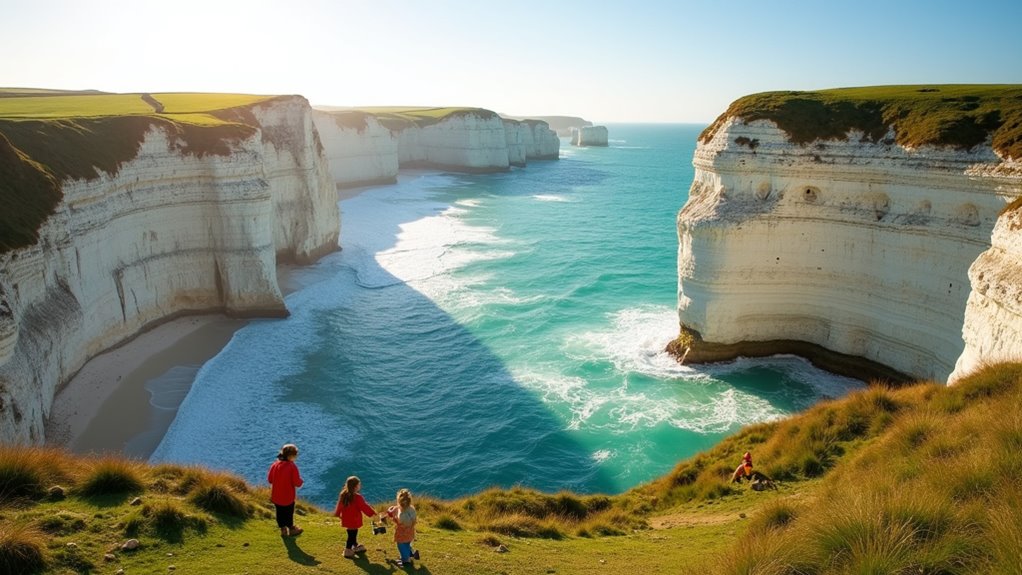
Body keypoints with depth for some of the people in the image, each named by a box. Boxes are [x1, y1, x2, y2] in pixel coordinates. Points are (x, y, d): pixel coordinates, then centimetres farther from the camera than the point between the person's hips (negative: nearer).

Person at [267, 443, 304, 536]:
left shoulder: (275, 464, -8)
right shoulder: (292, 467, -23)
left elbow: (269, 479, 2)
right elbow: (297, 483, -21)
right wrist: (301, 481, 1)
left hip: (276, 496, 4)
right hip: (288, 497, -4)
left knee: (280, 512, 21)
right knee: (289, 513, 17)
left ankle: (283, 529, 37)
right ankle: (291, 528, 36)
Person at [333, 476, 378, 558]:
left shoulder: (343, 495, -2)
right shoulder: (357, 497, -24)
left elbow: (339, 506, 9)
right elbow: (365, 506, -17)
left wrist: (337, 514, 24)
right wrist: (373, 513, -6)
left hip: (346, 520, 8)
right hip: (354, 520, -8)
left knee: (352, 533, 22)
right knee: (352, 534, 6)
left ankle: (355, 546, 37)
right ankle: (348, 550, 13)